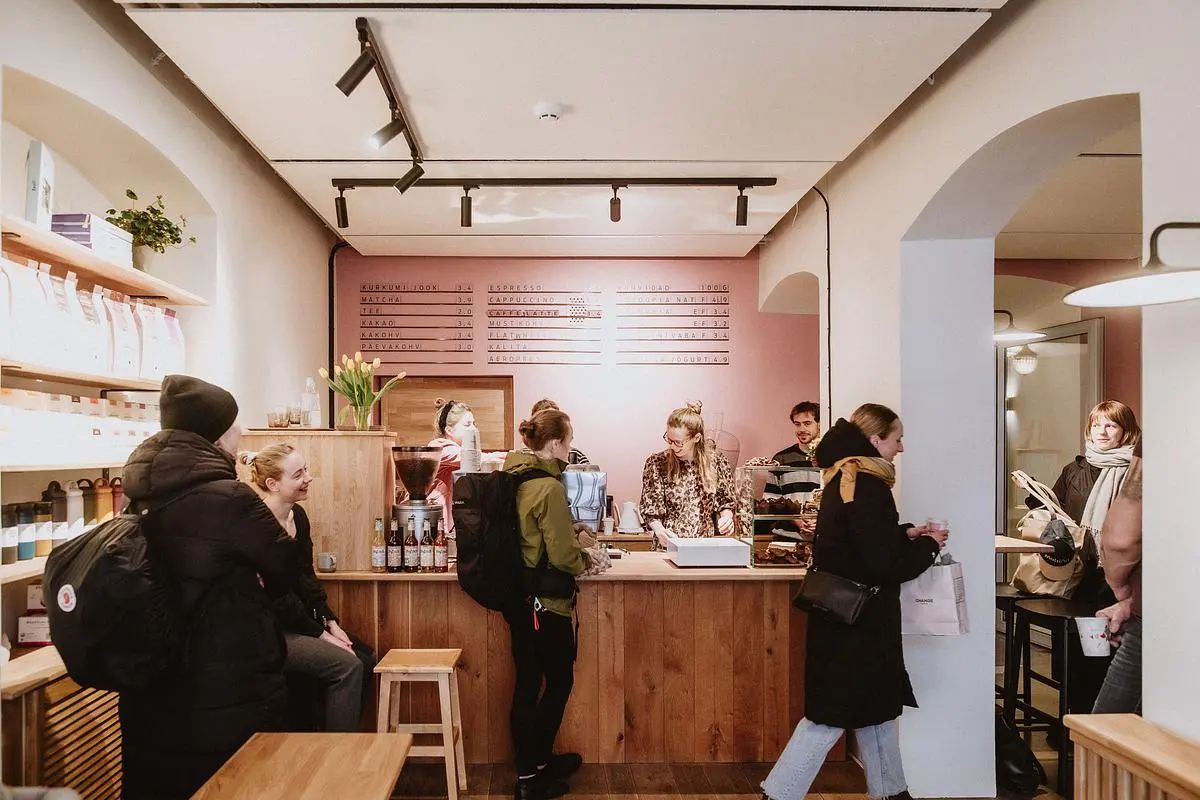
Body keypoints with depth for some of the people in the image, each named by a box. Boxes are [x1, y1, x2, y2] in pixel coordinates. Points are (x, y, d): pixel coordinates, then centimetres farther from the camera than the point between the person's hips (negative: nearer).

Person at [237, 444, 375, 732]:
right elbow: (276, 593, -19)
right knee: (346, 666, -18)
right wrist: (321, 635, -16)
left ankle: (346, 730, 13)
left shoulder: (298, 515, 4)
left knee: (365, 659, -1)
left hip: (296, 619, 8)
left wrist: (331, 623, -2)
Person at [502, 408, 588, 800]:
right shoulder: (549, 486, -22)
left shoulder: (512, 476, 4)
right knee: (560, 681, 10)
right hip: (546, 601, -8)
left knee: (527, 683, 18)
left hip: (518, 596, 8)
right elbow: (562, 555, -20)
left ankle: (533, 764, 35)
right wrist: (585, 561, -1)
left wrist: (572, 533, 14)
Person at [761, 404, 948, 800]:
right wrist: (928, 545, -7)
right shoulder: (868, 486, -22)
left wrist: (906, 534, 10)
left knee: (877, 701, 22)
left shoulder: (844, 478, 7)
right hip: (858, 619, -10)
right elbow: (883, 564, -22)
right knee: (833, 711, 1)